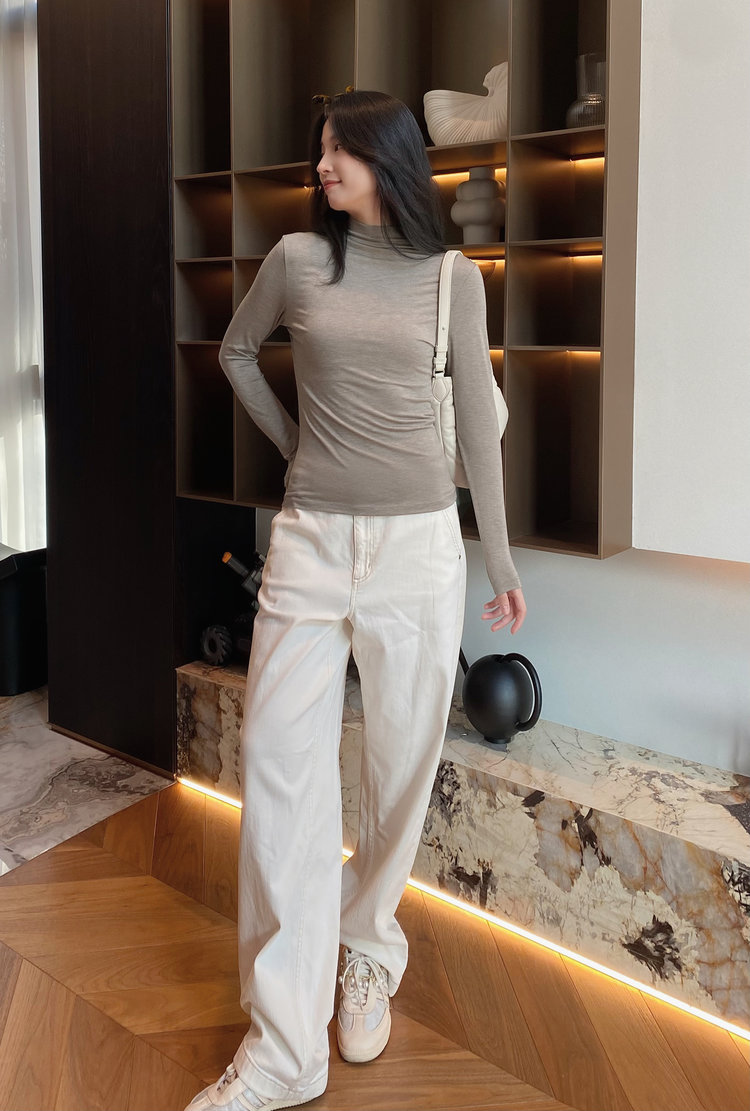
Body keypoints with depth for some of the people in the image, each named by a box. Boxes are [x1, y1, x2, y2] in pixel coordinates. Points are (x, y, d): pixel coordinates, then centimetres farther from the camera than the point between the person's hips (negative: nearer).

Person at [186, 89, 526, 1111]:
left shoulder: (453, 279, 4)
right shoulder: (298, 258, 4)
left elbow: (476, 422, 7)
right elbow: (236, 351, 22)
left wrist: (501, 559, 9)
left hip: (418, 543, 0)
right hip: (311, 537, 0)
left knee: (401, 762, 7)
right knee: (280, 759, -6)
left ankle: (368, 954, 31)